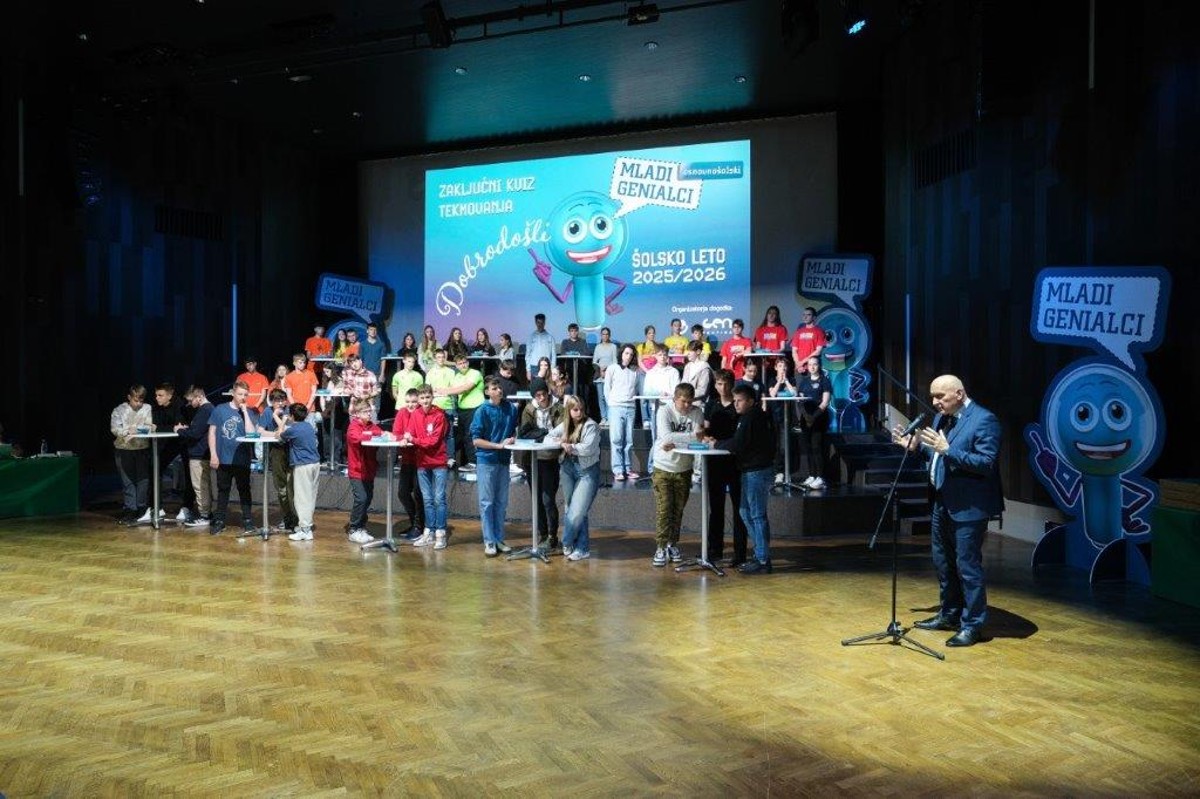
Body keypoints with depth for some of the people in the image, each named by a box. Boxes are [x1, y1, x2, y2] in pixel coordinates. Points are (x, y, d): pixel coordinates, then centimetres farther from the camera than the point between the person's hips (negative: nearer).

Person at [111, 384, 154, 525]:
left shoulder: (147, 408, 1)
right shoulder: (119, 410, 0)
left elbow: (150, 426, -1)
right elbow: (114, 428, -10)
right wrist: (127, 430, -28)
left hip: (142, 448, 1)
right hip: (124, 449, -1)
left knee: (143, 479, 3)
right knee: (127, 481, 2)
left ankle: (142, 509, 13)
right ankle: (129, 510, 7)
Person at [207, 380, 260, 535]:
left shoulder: (249, 413, 3)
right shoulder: (220, 410, 2)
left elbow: (251, 433, -10)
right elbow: (212, 432, 2)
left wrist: (244, 411, -9)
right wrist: (213, 454, -4)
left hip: (242, 460, 0)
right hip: (223, 459, 0)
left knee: (244, 490, 6)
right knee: (222, 491, 11)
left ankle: (248, 521, 12)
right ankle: (219, 522, 19)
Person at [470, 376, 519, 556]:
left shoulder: (510, 408, 2)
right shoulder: (482, 411, -9)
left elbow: (515, 431, 15)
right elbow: (476, 440, -11)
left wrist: (512, 439, -7)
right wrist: (499, 445, -17)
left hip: (504, 460, 4)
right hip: (486, 460, -4)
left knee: (501, 502, 11)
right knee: (487, 502, 2)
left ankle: (499, 539, 21)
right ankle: (489, 542, 9)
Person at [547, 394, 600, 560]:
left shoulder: (591, 426, -9)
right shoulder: (564, 425, 9)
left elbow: (588, 448, -19)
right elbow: (548, 437, 12)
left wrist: (570, 446, -13)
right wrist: (559, 441, -8)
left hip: (587, 471, -6)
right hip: (568, 469, 6)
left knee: (577, 511, -10)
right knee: (570, 510, 7)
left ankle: (567, 543, 10)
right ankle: (582, 548, 16)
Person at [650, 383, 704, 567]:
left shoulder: (696, 413, -4)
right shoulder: (664, 411, -12)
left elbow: (698, 438, -15)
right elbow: (666, 437, -26)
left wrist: (676, 444, -26)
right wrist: (693, 436, -29)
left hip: (684, 469, 3)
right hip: (663, 468, -3)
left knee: (678, 510, 11)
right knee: (663, 509, -5)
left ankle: (673, 544, 25)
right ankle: (661, 548, 2)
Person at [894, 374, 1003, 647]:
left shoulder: (984, 420, -16)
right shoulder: (941, 417, 10)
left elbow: (987, 463, -24)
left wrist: (947, 449, -29)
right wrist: (914, 445, 4)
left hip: (968, 507, -9)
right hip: (942, 502, 9)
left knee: (967, 566, -1)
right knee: (942, 562, 18)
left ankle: (972, 625, 11)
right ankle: (949, 614, 34)